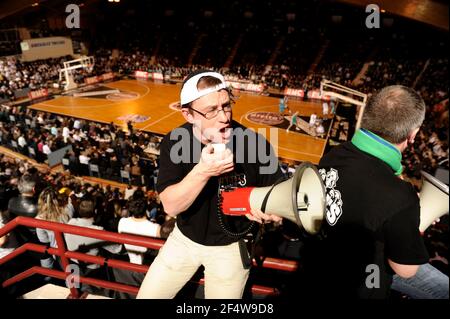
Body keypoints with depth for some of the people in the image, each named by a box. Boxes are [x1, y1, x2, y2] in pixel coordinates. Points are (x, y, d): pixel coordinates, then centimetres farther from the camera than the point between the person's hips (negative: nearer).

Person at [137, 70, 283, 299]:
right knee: (147, 295, 14)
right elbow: (170, 206, -24)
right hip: (185, 238, 2)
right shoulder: (174, 142, -18)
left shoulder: (255, 144, -24)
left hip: (232, 246, -2)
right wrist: (203, 171, -42)